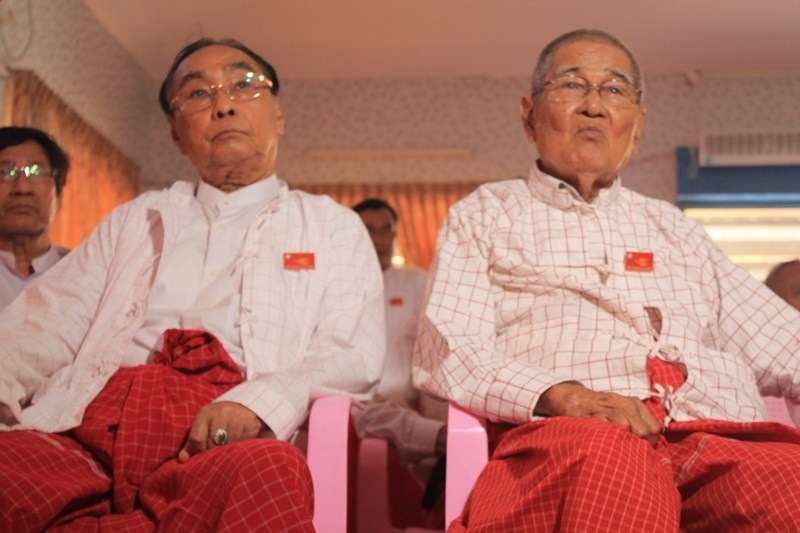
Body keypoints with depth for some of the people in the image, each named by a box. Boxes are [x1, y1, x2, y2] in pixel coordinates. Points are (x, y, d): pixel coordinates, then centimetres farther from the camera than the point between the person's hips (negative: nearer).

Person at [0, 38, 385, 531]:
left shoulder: (333, 226, 20)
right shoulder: (135, 219, 28)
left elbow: (355, 353, 5)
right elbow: (48, 323, 16)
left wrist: (258, 402, -17)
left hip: (225, 441, -1)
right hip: (83, 432, 1)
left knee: (269, 473, -38)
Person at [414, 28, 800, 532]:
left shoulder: (673, 226, 30)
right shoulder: (484, 214, 19)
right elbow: (445, 353, 3)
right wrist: (562, 394, -15)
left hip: (721, 436, 3)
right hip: (563, 436, -3)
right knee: (611, 457, -40)